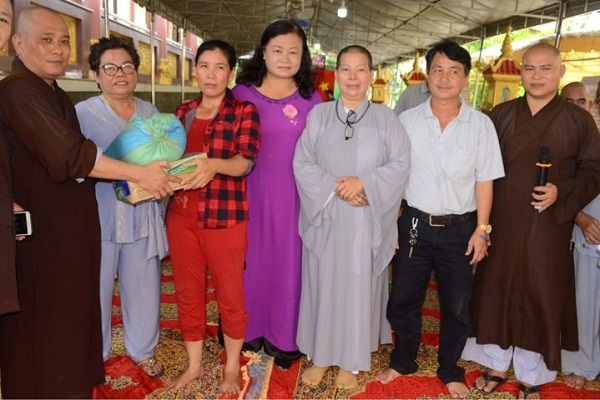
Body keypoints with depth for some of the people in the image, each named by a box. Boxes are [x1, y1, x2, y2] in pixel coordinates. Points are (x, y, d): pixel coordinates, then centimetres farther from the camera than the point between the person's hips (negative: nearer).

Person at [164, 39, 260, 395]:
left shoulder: (244, 111, -3)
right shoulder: (183, 112, 11)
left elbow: (245, 161, -16)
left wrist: (214, 165, -35)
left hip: (224, 216, -4)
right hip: (181, 214, 5)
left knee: (230, 293, 7)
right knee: (188, 293, 14)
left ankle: (232, 367, 29)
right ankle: (194, 365, 33)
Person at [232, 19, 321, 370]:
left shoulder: (311, 99, 3)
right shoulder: (242, 93, 2)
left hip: (293, 196, 0)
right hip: (250, 193, 0)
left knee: (288, 262, 8)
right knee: (251, 260, 9)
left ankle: (285, 337, 24)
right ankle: (249, 329, 30)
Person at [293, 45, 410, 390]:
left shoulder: (386, 118, 3)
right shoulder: (318, 115, 4)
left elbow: (400, 166, -3)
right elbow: (302, 163, -3)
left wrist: (363, 182, -17)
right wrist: (335, 187, -16)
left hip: (366, 222, 0)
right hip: (325, 219, 1)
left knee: (358, 287, 7)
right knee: (323, 284, 9)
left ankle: (350, 361, 25)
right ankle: (321, 356, 27)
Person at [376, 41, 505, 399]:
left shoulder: (481, 124, -3)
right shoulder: (407, 120, -1)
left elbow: (485, 180, -1)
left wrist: (482, 229, -4)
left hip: (460, 228, 0)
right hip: (414, 224, 1)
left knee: (457, 307, 14)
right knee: (403, 301, 13)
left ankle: (450, 370, 36)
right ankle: (403, 361, 37)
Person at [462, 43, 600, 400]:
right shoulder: (501, 115, 4)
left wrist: (562, 194, -17)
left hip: (548, 229, -1)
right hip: (501, 223, 2)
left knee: (541, 299, 8)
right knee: (496, 292, 10)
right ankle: (496, 364, 30)